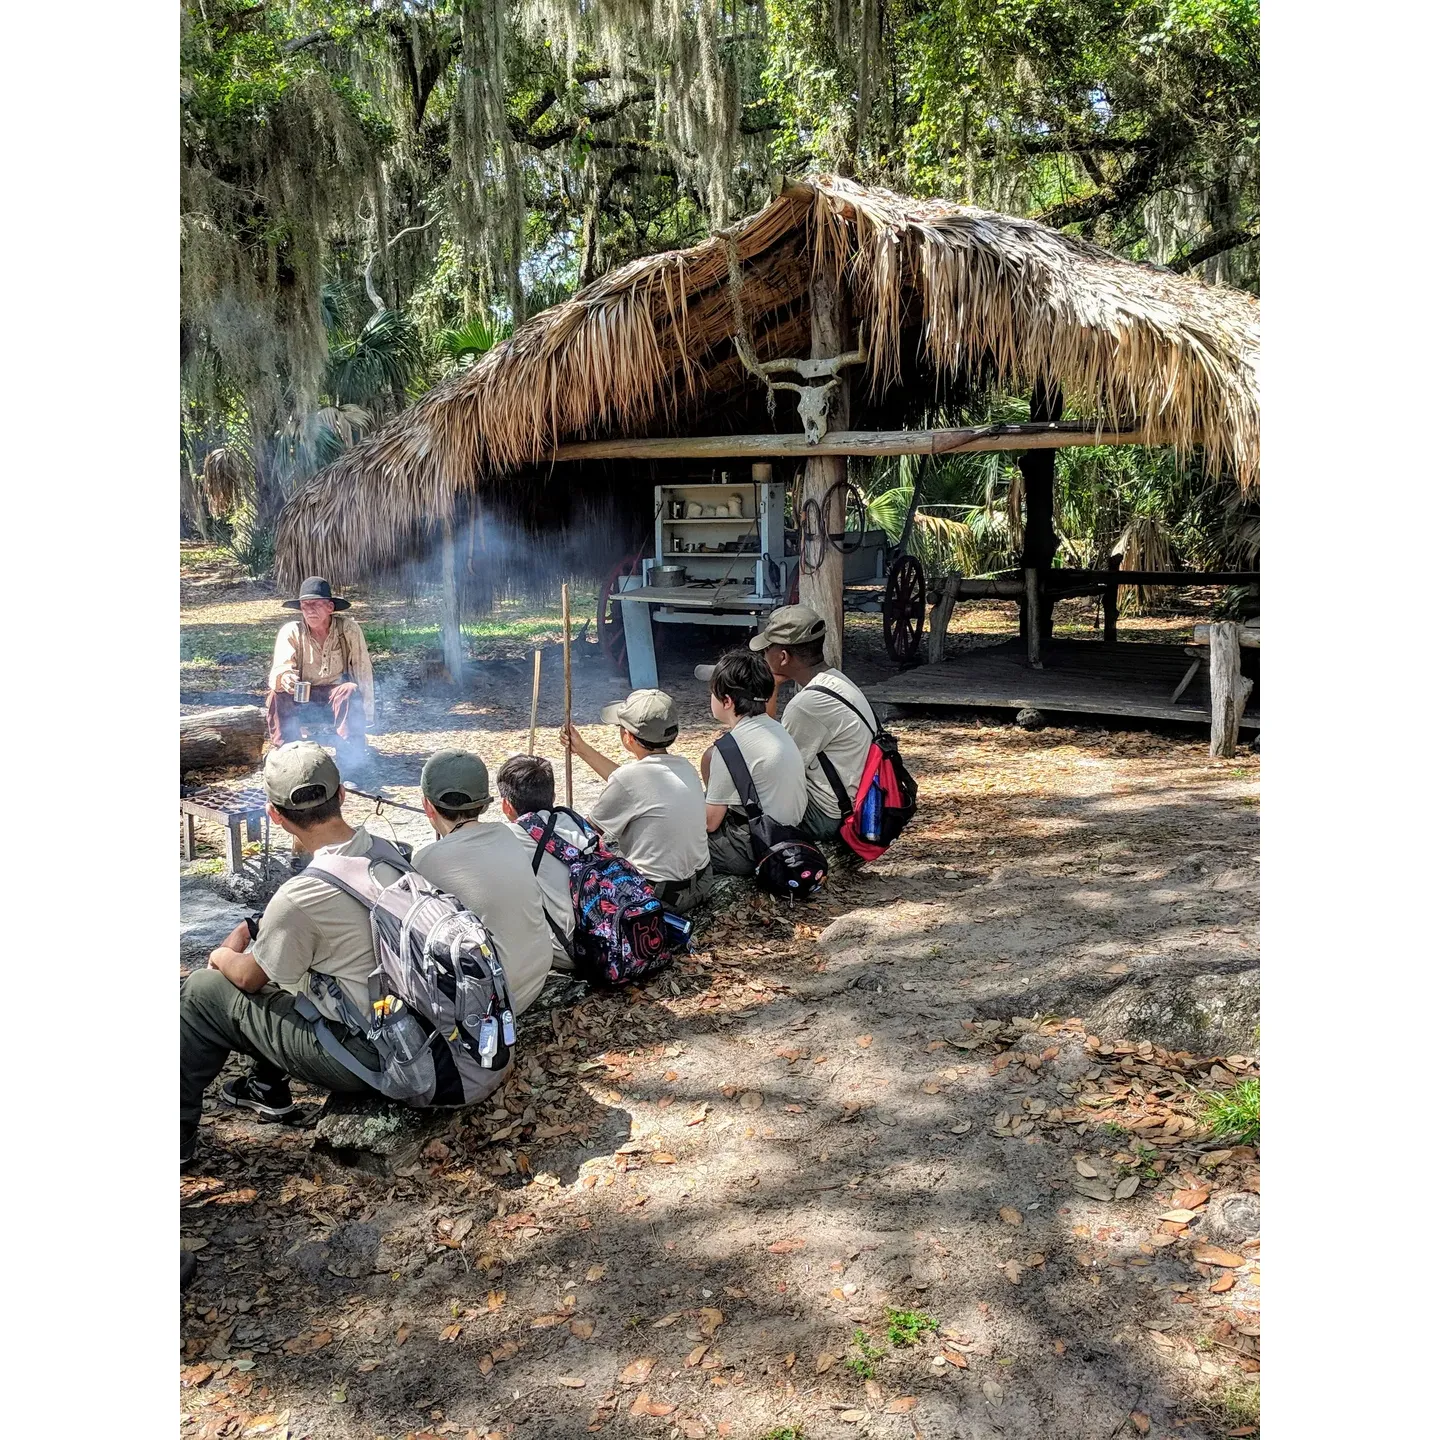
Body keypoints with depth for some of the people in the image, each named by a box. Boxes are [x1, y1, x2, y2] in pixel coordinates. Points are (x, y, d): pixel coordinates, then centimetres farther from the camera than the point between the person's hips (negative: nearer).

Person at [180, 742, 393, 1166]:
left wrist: (221, 956, 14)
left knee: (201, 990, 6)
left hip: (360, 1056, -7)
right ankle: (268, 1087, 35)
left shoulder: (300, 896, -26)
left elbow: (250, 977, -5)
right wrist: (251, 930, 13)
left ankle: (180, 1134, 22)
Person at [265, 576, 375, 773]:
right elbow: (278, 670, -23)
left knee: (350, 691, -33)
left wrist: (367, 718, -12)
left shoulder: (348, 629, -12)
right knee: (276, 694, -28)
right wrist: (284, 678, -50)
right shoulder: (291, 632, -10)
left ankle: (349, 755, -22)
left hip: (335, 694, -1)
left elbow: (363, 672, -10)